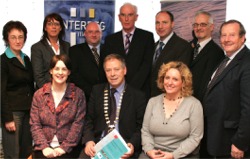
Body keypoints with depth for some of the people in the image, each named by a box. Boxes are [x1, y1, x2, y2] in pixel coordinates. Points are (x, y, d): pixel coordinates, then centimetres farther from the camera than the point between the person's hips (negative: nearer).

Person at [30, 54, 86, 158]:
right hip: (44, 148, 1)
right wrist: (44, 147, -8)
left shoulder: (78, 94, 6)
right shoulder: (39, 94, 10)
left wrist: (64, 147, -11)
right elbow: (35, 124, 5)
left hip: (68, 148, -1)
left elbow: (78, 124, -1)